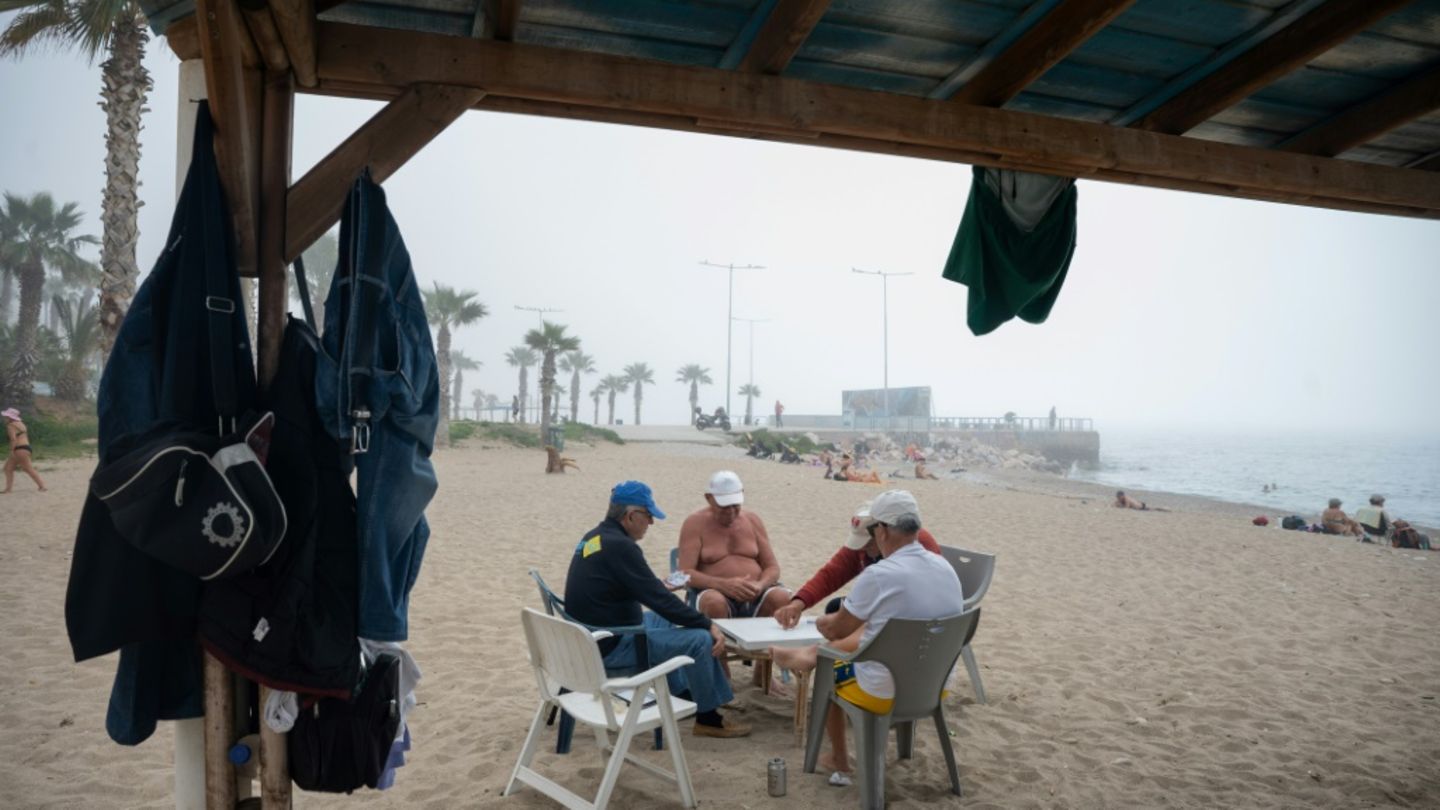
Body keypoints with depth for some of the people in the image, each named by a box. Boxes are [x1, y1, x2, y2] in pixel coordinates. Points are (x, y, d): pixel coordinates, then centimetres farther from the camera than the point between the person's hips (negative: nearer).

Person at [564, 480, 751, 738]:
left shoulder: (594, 537, 7)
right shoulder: (619, 546, -23)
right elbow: (660, 600, -23)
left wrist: (658, 587, 26)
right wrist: (709, 625, -16)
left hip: (595, 632, 11)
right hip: (612, 644, -10)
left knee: (661, 620, 30)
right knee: (700, 639, -12)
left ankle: (684, 695, 36)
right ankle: (707, 718, 8)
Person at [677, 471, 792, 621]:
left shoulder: (753, 520, 14)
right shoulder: (695, 524, 2)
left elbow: (772, 567, 12)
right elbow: (685, 573, -7)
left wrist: (760, 585, -13)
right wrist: (723, 584, -23)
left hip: (755, 594, 4)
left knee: (782, 598, -29)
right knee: (715, 603, -39)